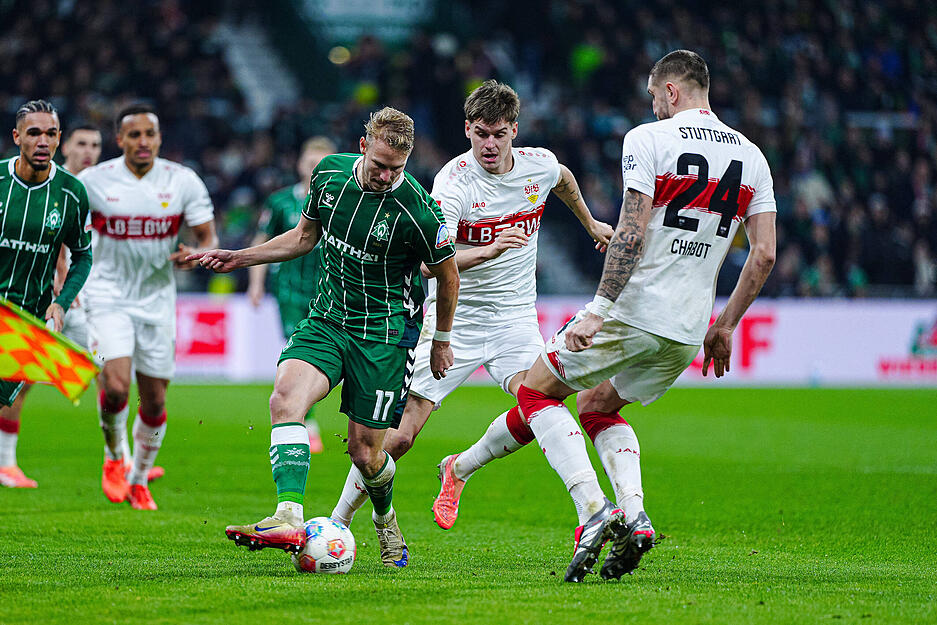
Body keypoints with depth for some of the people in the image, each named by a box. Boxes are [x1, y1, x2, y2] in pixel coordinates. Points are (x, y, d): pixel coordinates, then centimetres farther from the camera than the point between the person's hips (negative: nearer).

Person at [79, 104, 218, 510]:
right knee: (115, 387, -20)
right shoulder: (93, 181, -6)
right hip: (108, 297, -2)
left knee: (154, 401, 6)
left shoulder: (184, 182, -4)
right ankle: (115, 456, 10)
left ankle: (139, 481, 27)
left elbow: (208, 237, 1)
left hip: (157, 299, 2)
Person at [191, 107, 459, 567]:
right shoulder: (330, 172, -3)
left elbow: (447, 274, -1)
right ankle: (289, 519, -34)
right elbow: (306, 235, 17)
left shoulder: (417, 211, -19)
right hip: (326, 319, 4)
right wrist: (241, 258, 13)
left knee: (365, 452, -1)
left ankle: (386, 522, 33)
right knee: (286, 395, -24)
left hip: (384, 332, -4)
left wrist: (442, 341, 10)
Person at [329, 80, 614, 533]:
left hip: (515, 317, 4)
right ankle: (338, 520, 9)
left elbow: (563, 180, 24)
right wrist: (490, 250, -46)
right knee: (402, 432, -9)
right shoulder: (453, 181, -19)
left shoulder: (540, 165, -4)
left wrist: (590, 224, 37)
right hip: (455, 318, -4)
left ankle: (459, 469, 4)